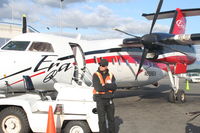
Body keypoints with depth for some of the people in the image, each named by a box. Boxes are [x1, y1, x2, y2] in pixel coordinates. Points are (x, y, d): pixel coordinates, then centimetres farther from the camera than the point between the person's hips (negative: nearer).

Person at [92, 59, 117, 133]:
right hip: (100, 100, -4)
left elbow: (114, 87, -11)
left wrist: (104, 85, -21)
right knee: (102, 119, -1)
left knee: (111, 118, 12)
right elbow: (98, 88, -22)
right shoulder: (96, 75, -8)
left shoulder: (111, 75, 4)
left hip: (109, 100, 4)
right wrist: (109, 87, -13)